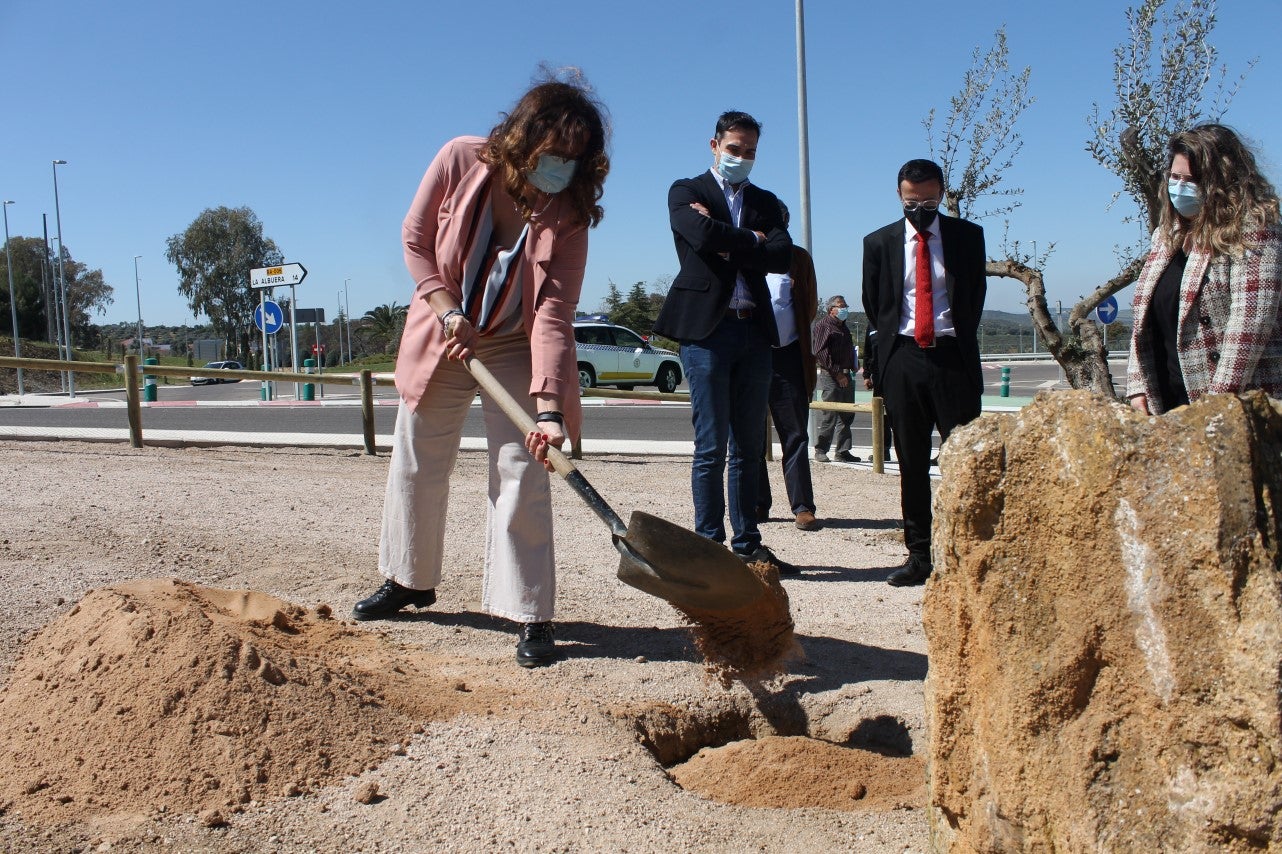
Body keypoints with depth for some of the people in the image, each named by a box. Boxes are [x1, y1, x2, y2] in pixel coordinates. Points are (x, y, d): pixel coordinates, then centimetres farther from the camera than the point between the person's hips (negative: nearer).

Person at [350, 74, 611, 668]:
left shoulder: (568, 215, -22)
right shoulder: (461, 161, -19)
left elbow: (553, 314, -29)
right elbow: (415, 239, -6)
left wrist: (549, 404, -40)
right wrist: (448, 311, -18)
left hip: (515, 348, -2)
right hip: (440, 336, 2)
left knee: (521, 475, -11)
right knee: (415, 465, 12)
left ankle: (530, 614, -3)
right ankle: (410, 580, 33)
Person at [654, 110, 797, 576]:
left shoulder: (765, 201, 18)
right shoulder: (687, 192, 7)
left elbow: (784, 256, 0)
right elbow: (703, 237, -15)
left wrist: (728, 244, -7)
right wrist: (752, 240, -2)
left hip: (754, 330, 5)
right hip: (706, 328, -5)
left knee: (749, 448, 7)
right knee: (711, 447, -4)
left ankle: (747, 545, 14)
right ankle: (709, 545, 3)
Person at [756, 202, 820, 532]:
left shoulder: (799, 257, 12)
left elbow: (809, 304, 13)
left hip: (788, 354, 0)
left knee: (795, 436, -1)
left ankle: (802, 507, 0)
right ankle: (758, 504, 12)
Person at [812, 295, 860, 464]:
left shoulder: (844, 327, 22)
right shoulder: (822, 325, -5)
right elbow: (821, 352, -13)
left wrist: (852, 367, 9)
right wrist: (837, 373, -16)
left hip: (845, 375, 8)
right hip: (830, 376, -8)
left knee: (847, 415, 7)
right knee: (829, 414, -9)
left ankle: (842, 451, 12)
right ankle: (820, 450, -1)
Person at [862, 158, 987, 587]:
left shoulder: (967, 235, 7)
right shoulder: (879, 242, 8)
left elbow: (976, 294, 12)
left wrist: (960, 338, 8)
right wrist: (889, 346, 11)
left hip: (953, 358, -1)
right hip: (902, 359, 1)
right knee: (911, 463, 5)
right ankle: (918, 555, 11)